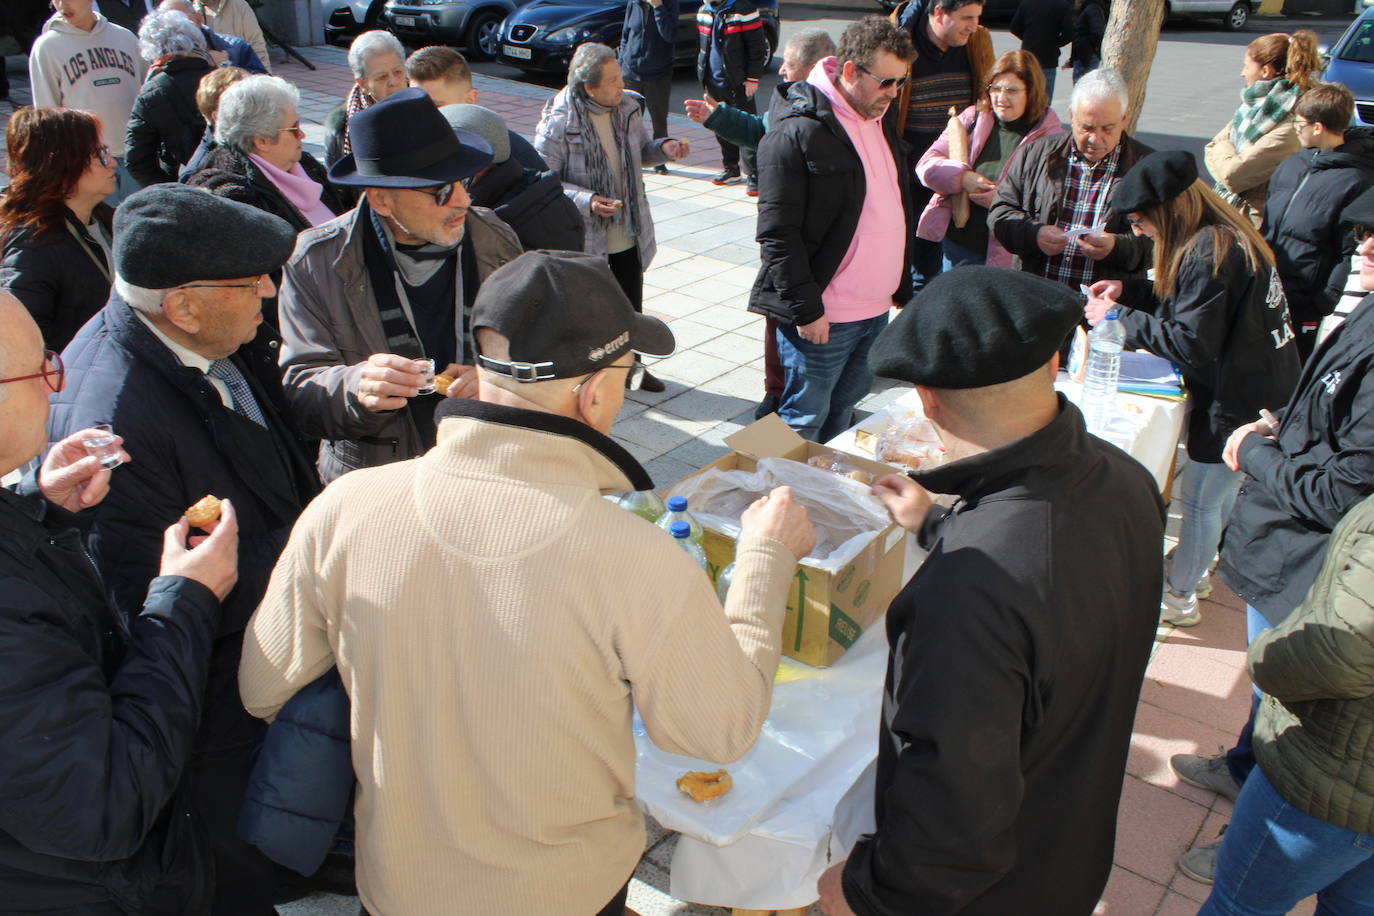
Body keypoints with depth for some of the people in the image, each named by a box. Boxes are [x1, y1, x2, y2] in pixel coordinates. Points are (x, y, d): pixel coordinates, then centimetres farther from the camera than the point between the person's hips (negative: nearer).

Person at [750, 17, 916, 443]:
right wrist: (805, 309, -19)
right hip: (822, 316, -8)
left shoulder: (881, 126, 12)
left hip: (877, 310, 8)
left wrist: (902, 288, 19)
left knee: (844, 412, 20)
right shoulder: (797, 131, -16)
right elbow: (777, 233, -18)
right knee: (805, 421, 4)